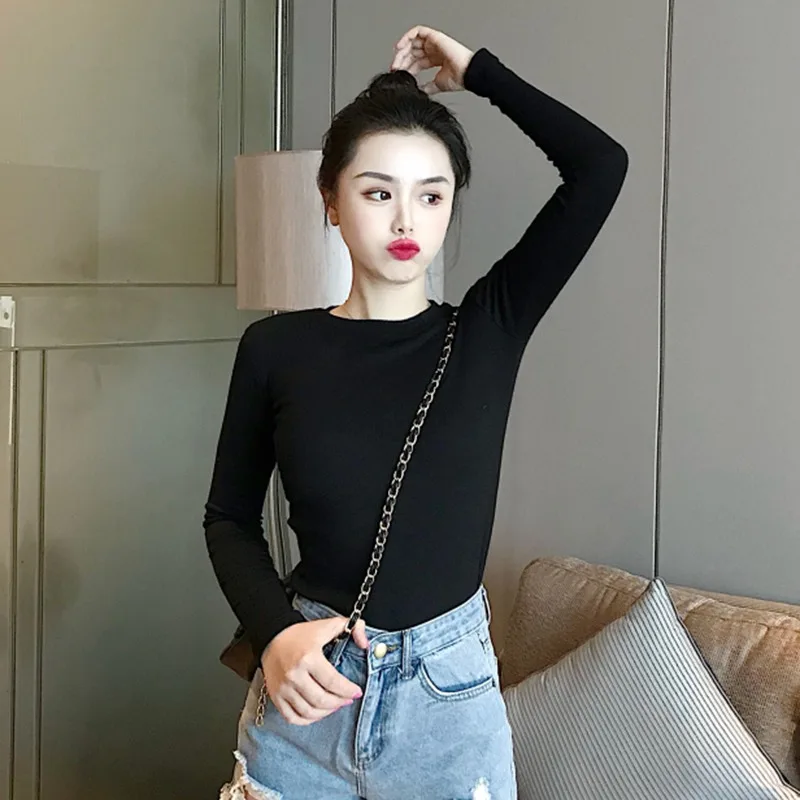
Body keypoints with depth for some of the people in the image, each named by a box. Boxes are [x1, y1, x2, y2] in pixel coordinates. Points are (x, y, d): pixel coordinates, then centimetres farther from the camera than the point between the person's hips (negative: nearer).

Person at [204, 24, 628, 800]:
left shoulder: (490, 330, -4)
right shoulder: (276, 347, -3)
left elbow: (600, 166, -10)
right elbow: (230, 516, 5)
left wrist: (477, 71, 0)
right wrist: (274, 631, -12)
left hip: (449, 694, 1)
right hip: (307, 685, 0)